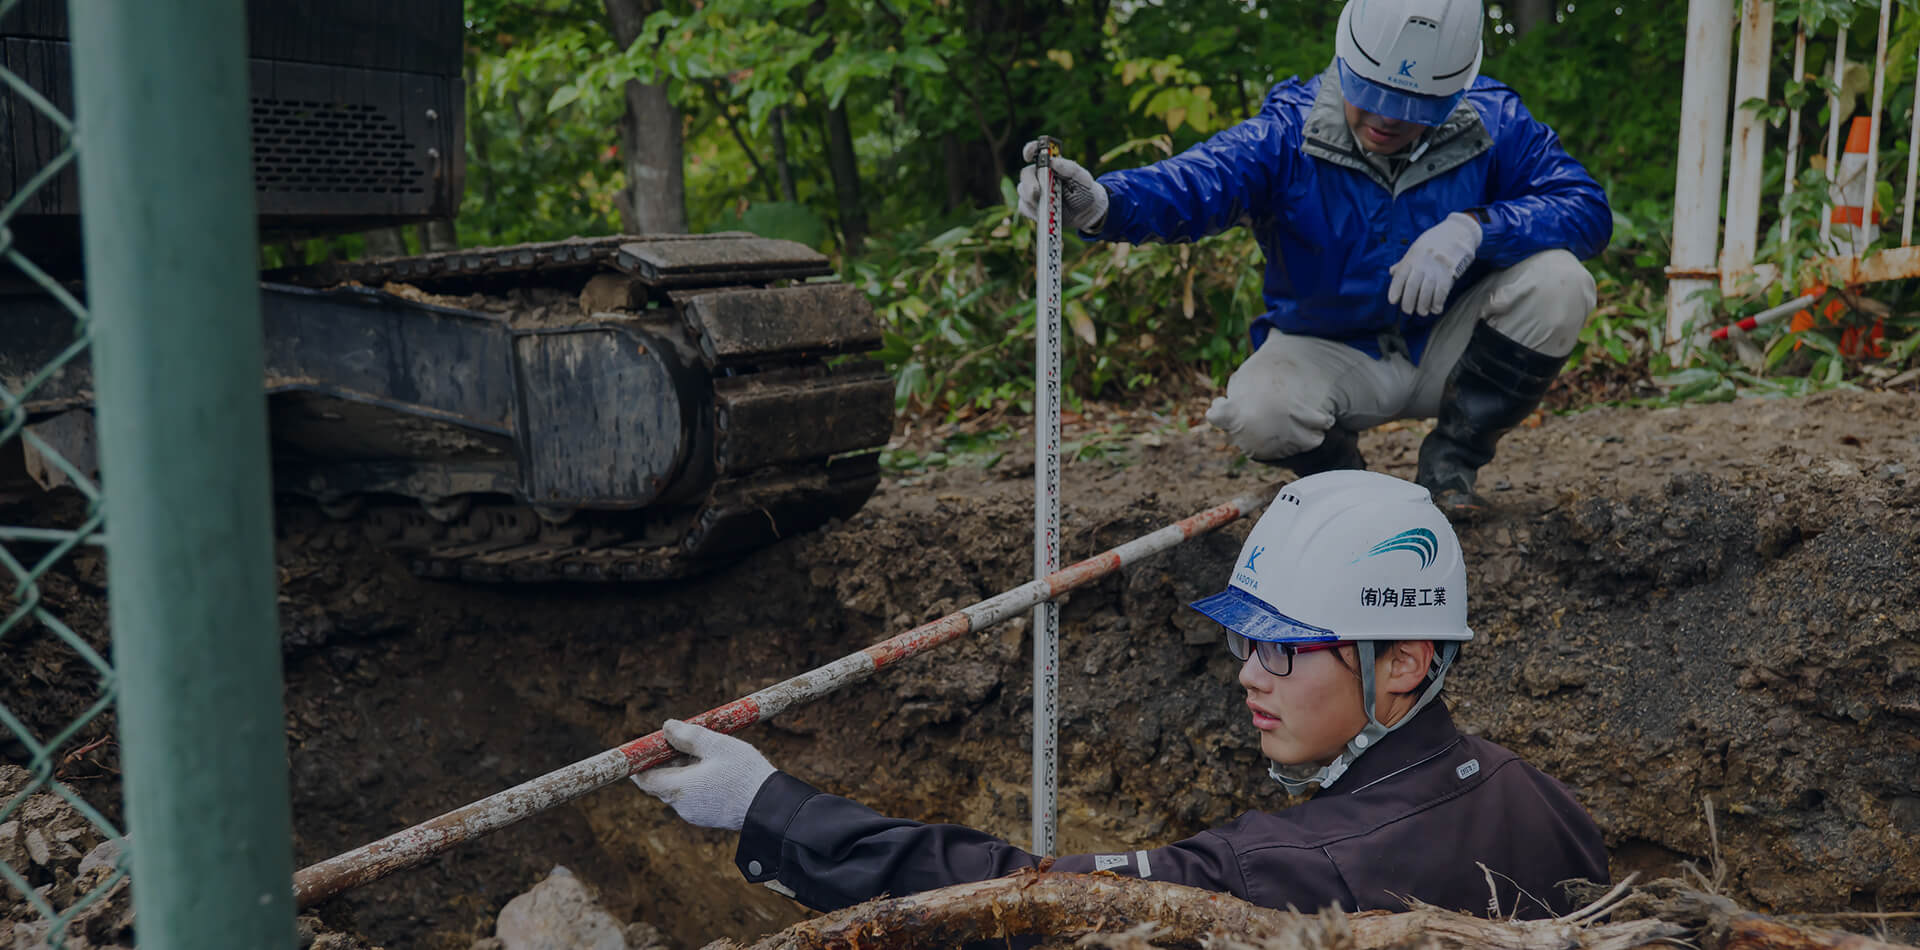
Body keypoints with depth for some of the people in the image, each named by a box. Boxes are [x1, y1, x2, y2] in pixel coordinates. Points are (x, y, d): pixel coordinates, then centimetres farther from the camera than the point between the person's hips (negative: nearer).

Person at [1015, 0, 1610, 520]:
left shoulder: (1490, 123, -11)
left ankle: (1449, 463, -2)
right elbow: (1197, 180, -33)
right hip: (1330, 353, -2)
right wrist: (1099, 203, -55)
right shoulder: (1290, 133, -17)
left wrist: (1474, 228, -33)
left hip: (1448, 352, 2)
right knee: (1258, 414, -34)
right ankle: (1338, 469, 6)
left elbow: (1588, 209, -15)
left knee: (1557, 283, -23)